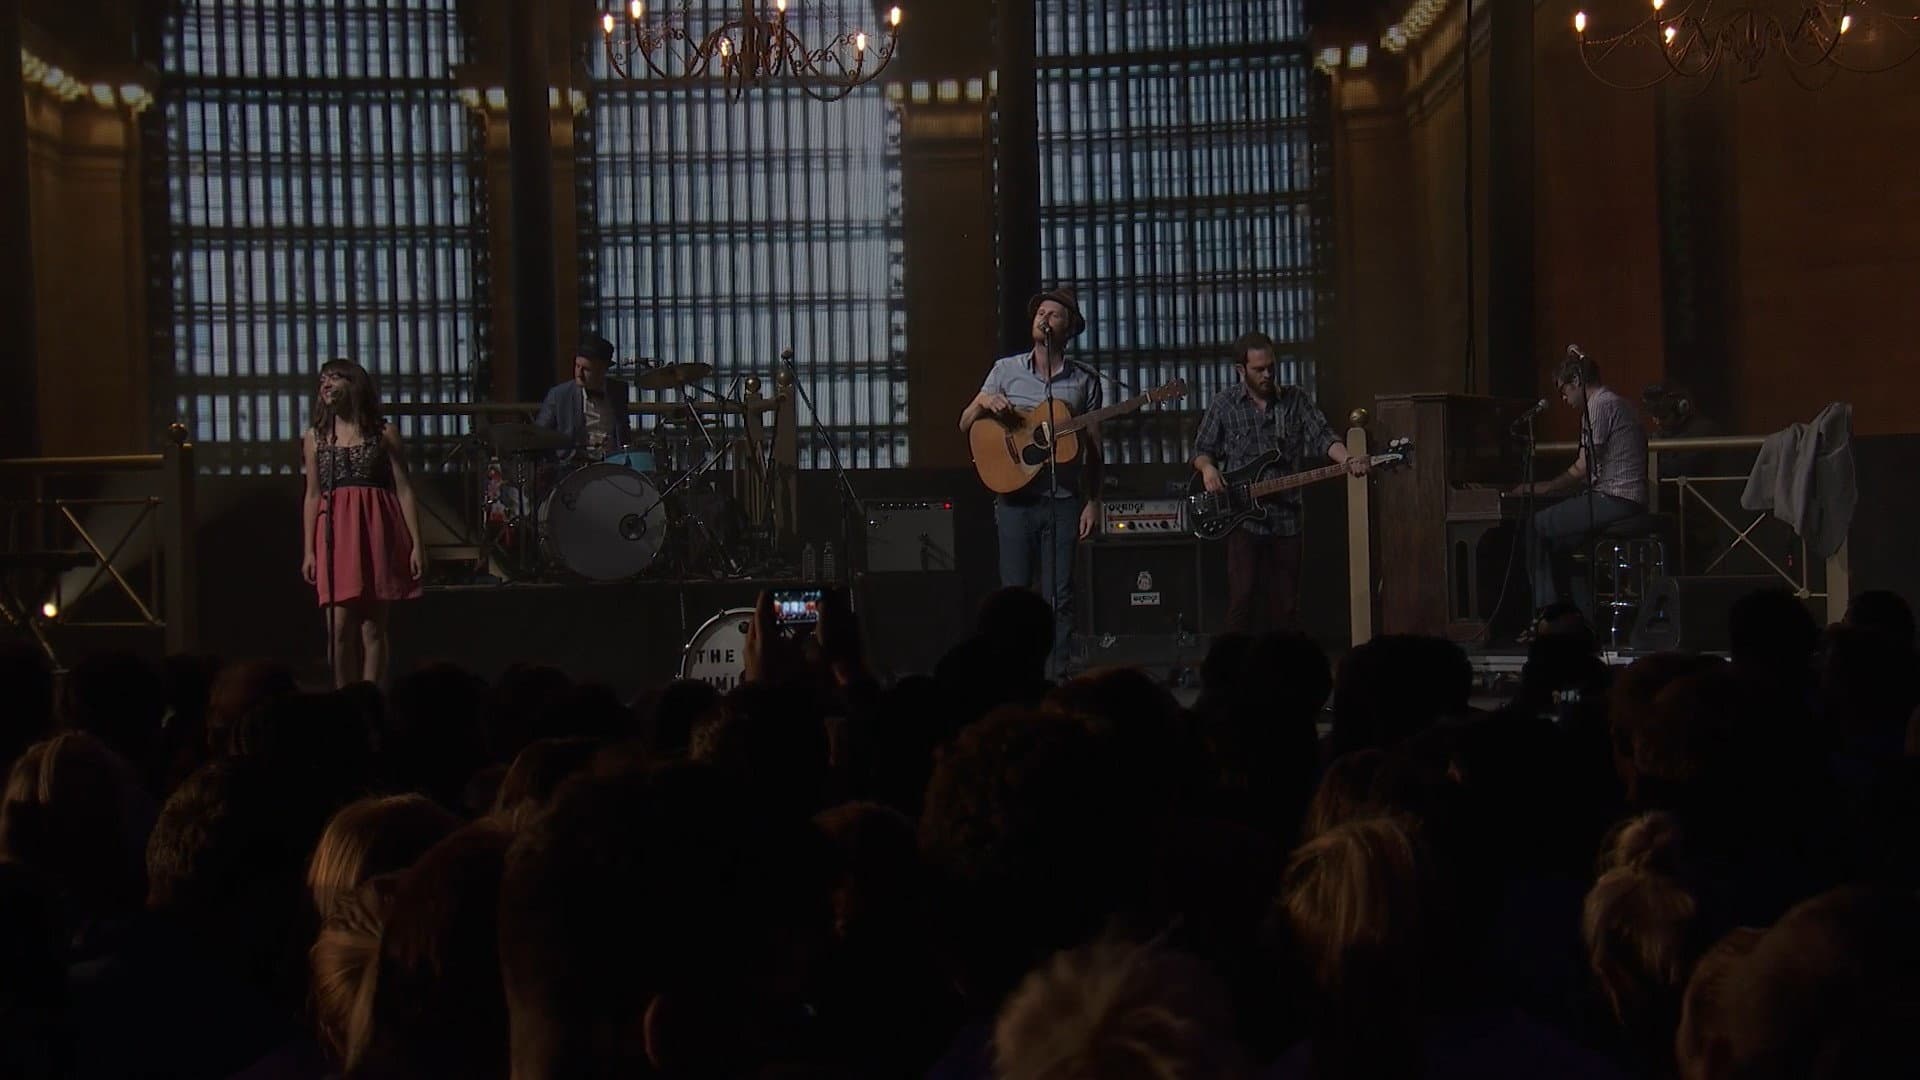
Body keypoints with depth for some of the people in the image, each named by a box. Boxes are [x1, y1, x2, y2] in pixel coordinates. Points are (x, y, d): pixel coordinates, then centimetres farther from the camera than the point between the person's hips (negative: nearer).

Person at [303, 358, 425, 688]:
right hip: (334, 533, 2)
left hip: (376, 530, -2)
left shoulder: (383, 433, 7)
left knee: (372, 627, -3)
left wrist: (416, 543, -2)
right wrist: (309, 550, 8)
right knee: (339, 627, -6)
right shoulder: (315, 437, 14)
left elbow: (404, 490, 5)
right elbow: (313, 496, 14)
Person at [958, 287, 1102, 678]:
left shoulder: (1085, 380, 6)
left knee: (1059, 597, -2)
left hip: (1063, 500, 0)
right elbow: (965, 424, 10)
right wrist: (984, 404, -12)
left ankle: (1057, 677, 2)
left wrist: (1091, 502, 1)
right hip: (1016, 496, 0)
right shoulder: (1006, 369, 8)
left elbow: (1093, 448, 7)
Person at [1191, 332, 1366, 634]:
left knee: (1284, 604, 4)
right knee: (1243, 598, -9)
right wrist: (1207, 468, -13)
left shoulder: (1296, 400, 6)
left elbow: (1322, 437, -5)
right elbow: (1202, 450, 10)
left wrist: (1346, 459, -25)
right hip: (1243, 518, -2)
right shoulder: (1224, 404, 4)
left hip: (1286, 519, 2)